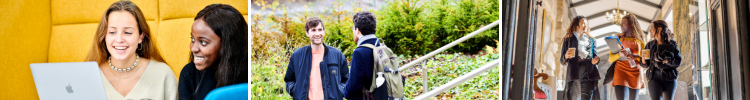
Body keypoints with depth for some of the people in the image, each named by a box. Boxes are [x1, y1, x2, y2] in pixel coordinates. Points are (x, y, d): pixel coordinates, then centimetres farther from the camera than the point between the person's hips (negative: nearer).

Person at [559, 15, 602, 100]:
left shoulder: (591, 40, 24)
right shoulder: (568, 40, 15)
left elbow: (595, 56, 19)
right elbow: (562, 61, 12)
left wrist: (595, 60, -5)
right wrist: (566, 56, -11)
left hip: (589, 72, 2)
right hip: (573, 73, -2)